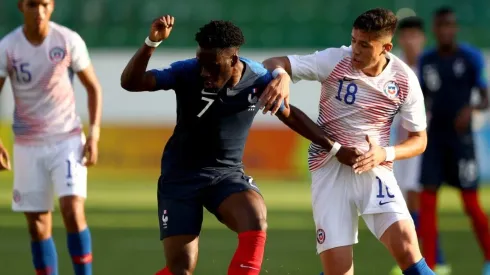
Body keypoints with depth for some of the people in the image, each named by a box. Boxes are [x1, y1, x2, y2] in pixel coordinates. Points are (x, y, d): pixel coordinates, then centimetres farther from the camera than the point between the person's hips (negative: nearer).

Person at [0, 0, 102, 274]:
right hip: (27, 146, 1)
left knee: (73, 210, -18)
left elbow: (93, 87, 3)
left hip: (68, 140, -1)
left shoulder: (70, 41, -7)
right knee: (37, 225, 4)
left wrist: (94, 133, -7)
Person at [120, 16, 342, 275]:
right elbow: (130, 83, -26)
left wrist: (334, 147, 9)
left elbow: (289, 115, 8)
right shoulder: (187, 72, -17)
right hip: (180, 175, -2)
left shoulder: (259, 79, -11)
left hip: (228, 173, 2)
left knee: (255, 222, -31)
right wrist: (151, 43, -41)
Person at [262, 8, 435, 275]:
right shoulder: (335, 60, -9)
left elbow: (419, 140, 5)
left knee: (405, 246, -23)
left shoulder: (405, 80, -4)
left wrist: (385, 154, -15)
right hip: (330, 170, -1)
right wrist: (280, 75, -36)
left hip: (373, 169, 1)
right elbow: (274, 63, -10)